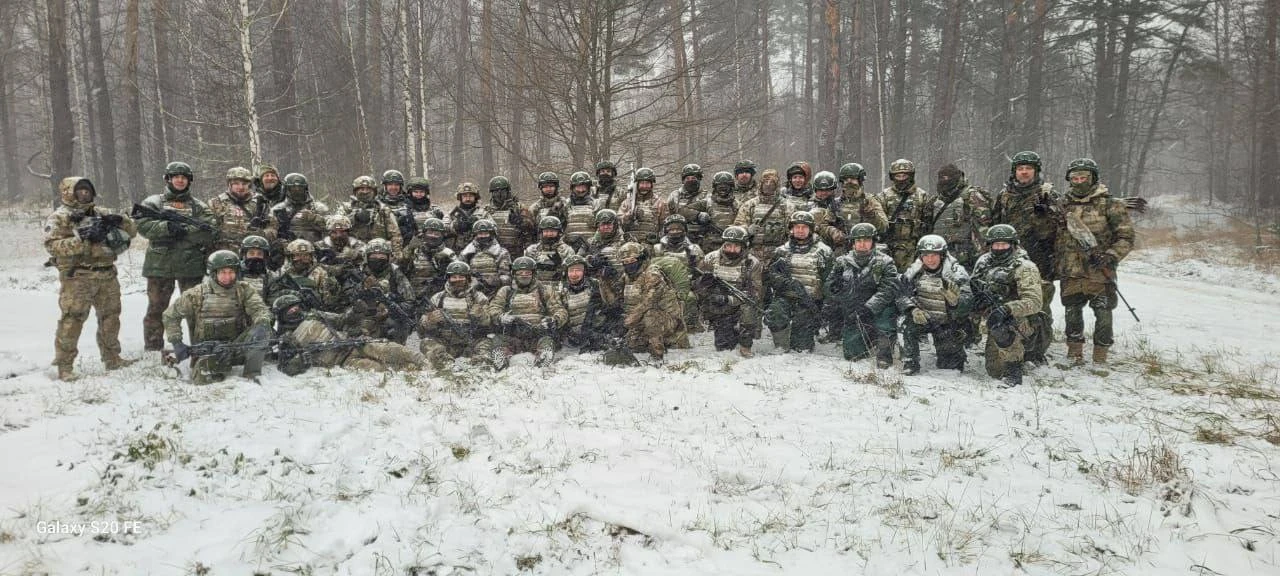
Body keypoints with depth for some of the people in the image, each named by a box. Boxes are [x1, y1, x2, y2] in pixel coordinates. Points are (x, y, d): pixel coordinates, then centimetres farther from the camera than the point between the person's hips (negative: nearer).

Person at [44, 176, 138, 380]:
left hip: (107, 276, 6)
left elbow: (132, 231, 17)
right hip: (77, 277, -6)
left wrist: (119, 220, -4)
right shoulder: (58, 218, -1)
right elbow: (53, 246, -14)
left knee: (110, 317, 13)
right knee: (72, 320, -9)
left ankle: (112, 358, 26)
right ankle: (64, 365, -3)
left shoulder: (101, 214, 15)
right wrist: (82, 239, -21)